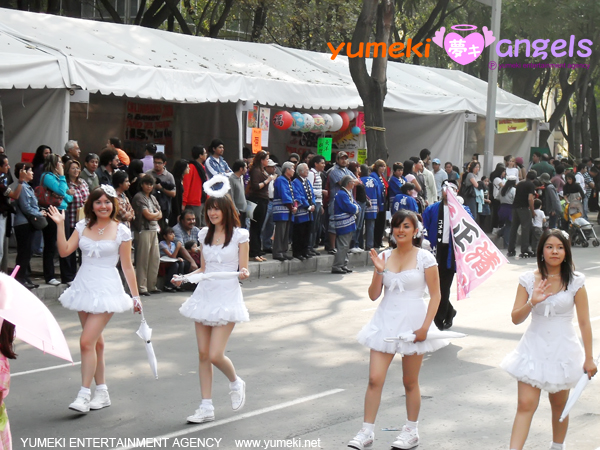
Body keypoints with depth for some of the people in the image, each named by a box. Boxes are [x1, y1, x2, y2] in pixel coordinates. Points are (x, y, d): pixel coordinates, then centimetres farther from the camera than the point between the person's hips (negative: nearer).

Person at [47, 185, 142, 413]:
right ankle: (102, 392, 22)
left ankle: (84, 394, -8)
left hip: (106, 289, -5)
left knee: (87, 341, -13)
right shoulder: (83, 227, 6)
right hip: (84, 286, 5)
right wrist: (60, 225, -9)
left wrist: (135, 296, 0)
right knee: (96, 342, 13)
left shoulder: (121, 231, -3)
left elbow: (127, 267, 0)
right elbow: (64, 251, -3)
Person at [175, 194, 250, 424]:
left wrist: (244, 273, -24)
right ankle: (206, 407, 9)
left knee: (215, 355, -11)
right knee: (203, 354, 3)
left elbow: (243, 269, -2)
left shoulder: (239, 235, -2)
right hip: (205, 294, 5)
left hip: (227, 297, -5)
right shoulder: (205, 234, 11)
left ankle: (235, 383, 20)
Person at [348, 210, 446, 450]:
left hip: (412, 322, -3)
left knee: (410, 382, 9)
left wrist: (425, 327, -14)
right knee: (375, 379, -4)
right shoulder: (384, 256, 4)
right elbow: (373, 295, 4)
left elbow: (435, 295, -6)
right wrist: (379, 270, -11)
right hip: (386, 320, 3)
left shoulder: (425, 258, -5)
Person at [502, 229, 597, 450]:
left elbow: (584, 322, -4)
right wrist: (532, 302, -24)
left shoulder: (575, 282, -6)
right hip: (534, 348, 0)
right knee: (526, 405, -9)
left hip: (563, 349, 0)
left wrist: (589, 359, -5)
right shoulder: (528, 280, -3)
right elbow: (515, 318, -5)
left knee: (559, 405, 14)